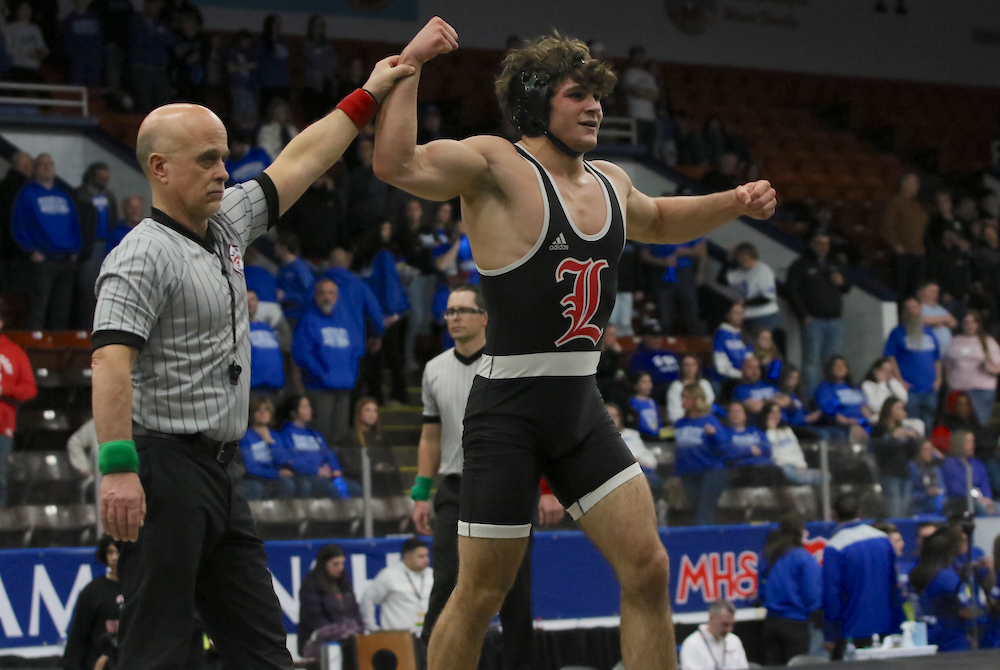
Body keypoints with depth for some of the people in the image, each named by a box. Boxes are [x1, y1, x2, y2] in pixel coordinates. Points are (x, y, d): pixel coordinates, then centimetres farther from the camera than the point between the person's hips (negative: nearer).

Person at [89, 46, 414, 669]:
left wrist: (369, 95, 25)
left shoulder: (226, 224, 14)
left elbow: (299, 163, 25)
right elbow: (111, 360, -23)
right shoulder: (143, 257, -12)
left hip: (221, 476, 9)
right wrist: (117, 468, -32)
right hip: (164, 471, -9)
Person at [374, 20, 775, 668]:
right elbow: (396, 164, -27)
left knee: (648, 568, 1)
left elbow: (659, 221, 36)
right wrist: (411, 62, -26)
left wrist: (735, 203, 21)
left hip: (583, 406, 7)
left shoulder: (609, 182, 13)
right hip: (510, 411, -7)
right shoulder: (496, 166, -10)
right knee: (481, 593, -1)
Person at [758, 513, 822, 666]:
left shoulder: (768, 557, 5)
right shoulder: (804, 559, -12)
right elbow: (812, 595, -11)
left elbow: (761, 591, 12)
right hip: (796, 623, -6)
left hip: (771, 623, 6)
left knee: (772, 665, 8)